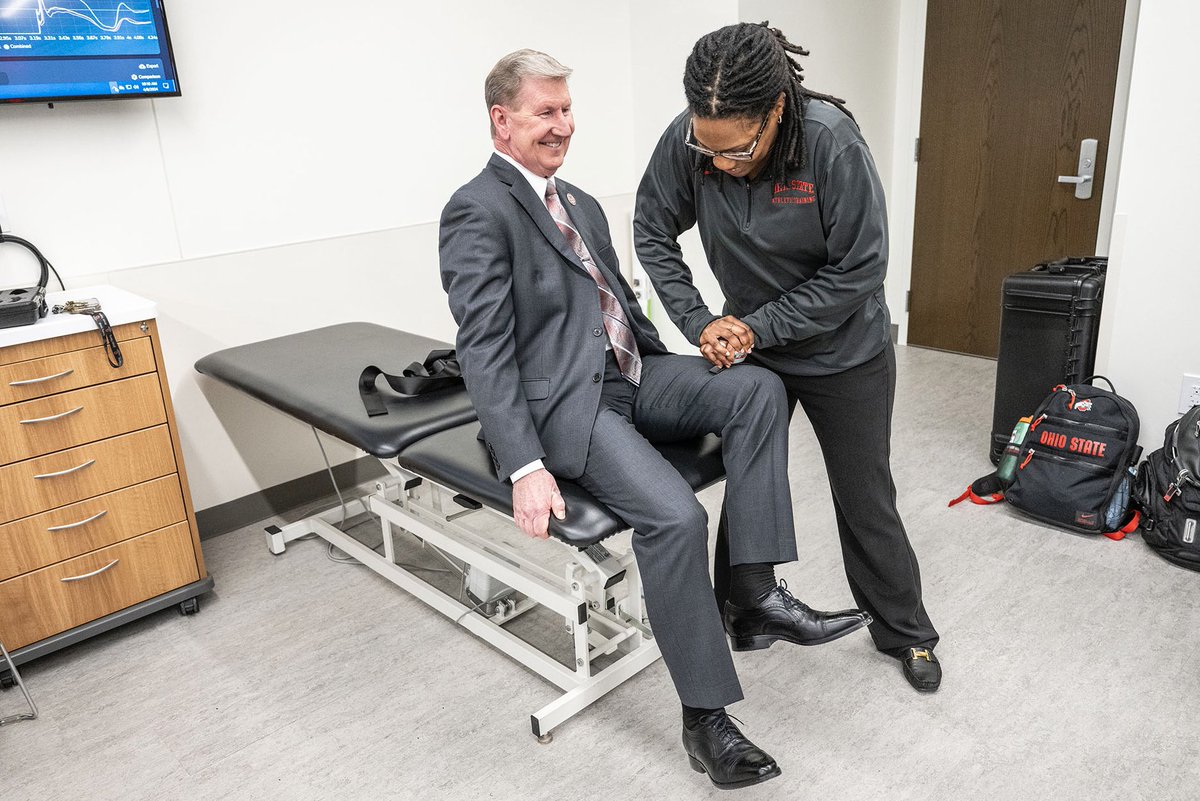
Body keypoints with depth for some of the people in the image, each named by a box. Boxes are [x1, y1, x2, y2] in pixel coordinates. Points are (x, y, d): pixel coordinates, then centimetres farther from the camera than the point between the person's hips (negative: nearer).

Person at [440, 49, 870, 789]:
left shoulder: (581, 202, 21)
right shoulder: (478, 211, -7)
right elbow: (484, 350, -16)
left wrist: (676, 375, 15)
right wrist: (525, 467, -24)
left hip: (631, 375, 8)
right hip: (565, 401, -8)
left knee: (757, 388, -15)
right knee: (675, 515, -27)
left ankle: (757, 591, -13)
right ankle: (706, 718, -9)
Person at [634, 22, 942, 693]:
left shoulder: (833, 142, -29)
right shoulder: (688, 141, -20)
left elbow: (859, 270, -22)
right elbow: (653, 233, -6)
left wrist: (759, 326, -23)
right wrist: (699, 321, -17)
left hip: (844, 354, -3)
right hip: (750, 343, 3)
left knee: (866, 499, 10)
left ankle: (907, 632, 34)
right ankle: (737, 611, 40)